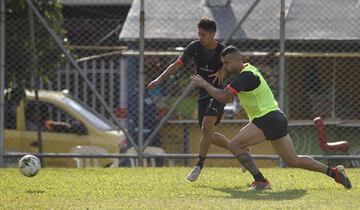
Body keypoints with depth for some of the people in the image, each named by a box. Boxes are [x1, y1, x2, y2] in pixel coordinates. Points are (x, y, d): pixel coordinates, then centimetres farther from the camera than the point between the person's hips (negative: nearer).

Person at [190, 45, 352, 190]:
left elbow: (223, 97, -24)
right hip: (275, 118, 10)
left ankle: (260, 181, -17)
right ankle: (333, 172, 14)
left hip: (268, 119, -10)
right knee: (293, 161, 13)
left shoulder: (246, 76, -17)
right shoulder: (247, 69, 14)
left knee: (234, 145, -15)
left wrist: (205, 84, -11)